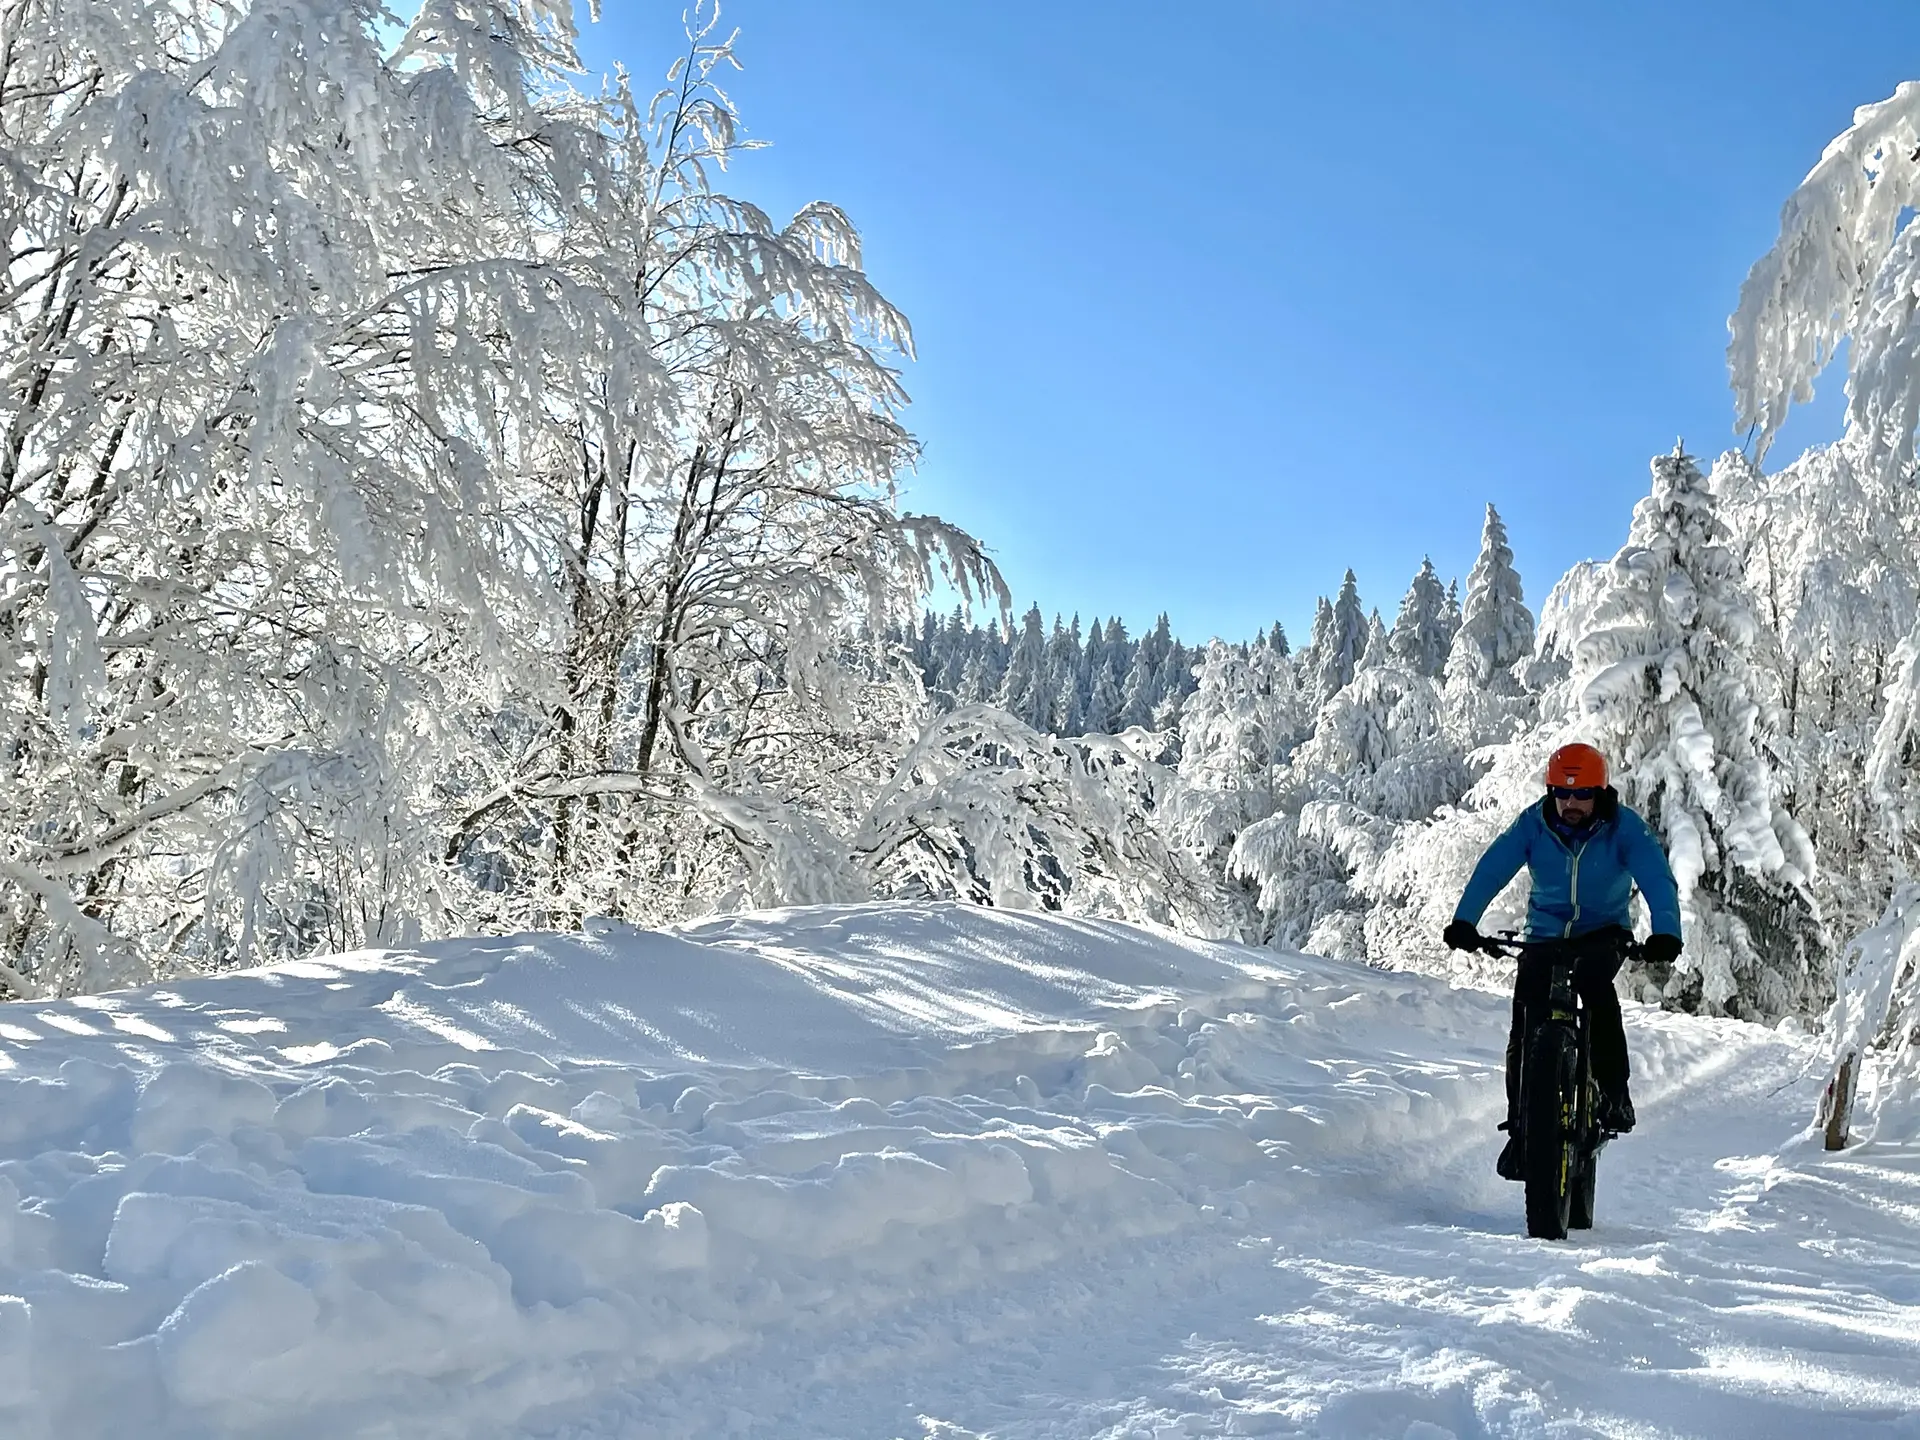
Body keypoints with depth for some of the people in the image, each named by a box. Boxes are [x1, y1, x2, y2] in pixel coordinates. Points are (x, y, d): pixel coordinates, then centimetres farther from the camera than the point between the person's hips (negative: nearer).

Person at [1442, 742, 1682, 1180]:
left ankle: (1615, 1093, -21)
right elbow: (1491, 870, -23)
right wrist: (1464, 921, -39)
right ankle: (1521, 1125, 0)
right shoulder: (1532, 823, -13)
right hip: (1545, 934, 2)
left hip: (1604, 933, -2)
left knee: (1594, 981, -35)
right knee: (1526, 1022, -14)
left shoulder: (1625, 827, -16)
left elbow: (1658, 879, -27)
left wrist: (1665, 933, -46)